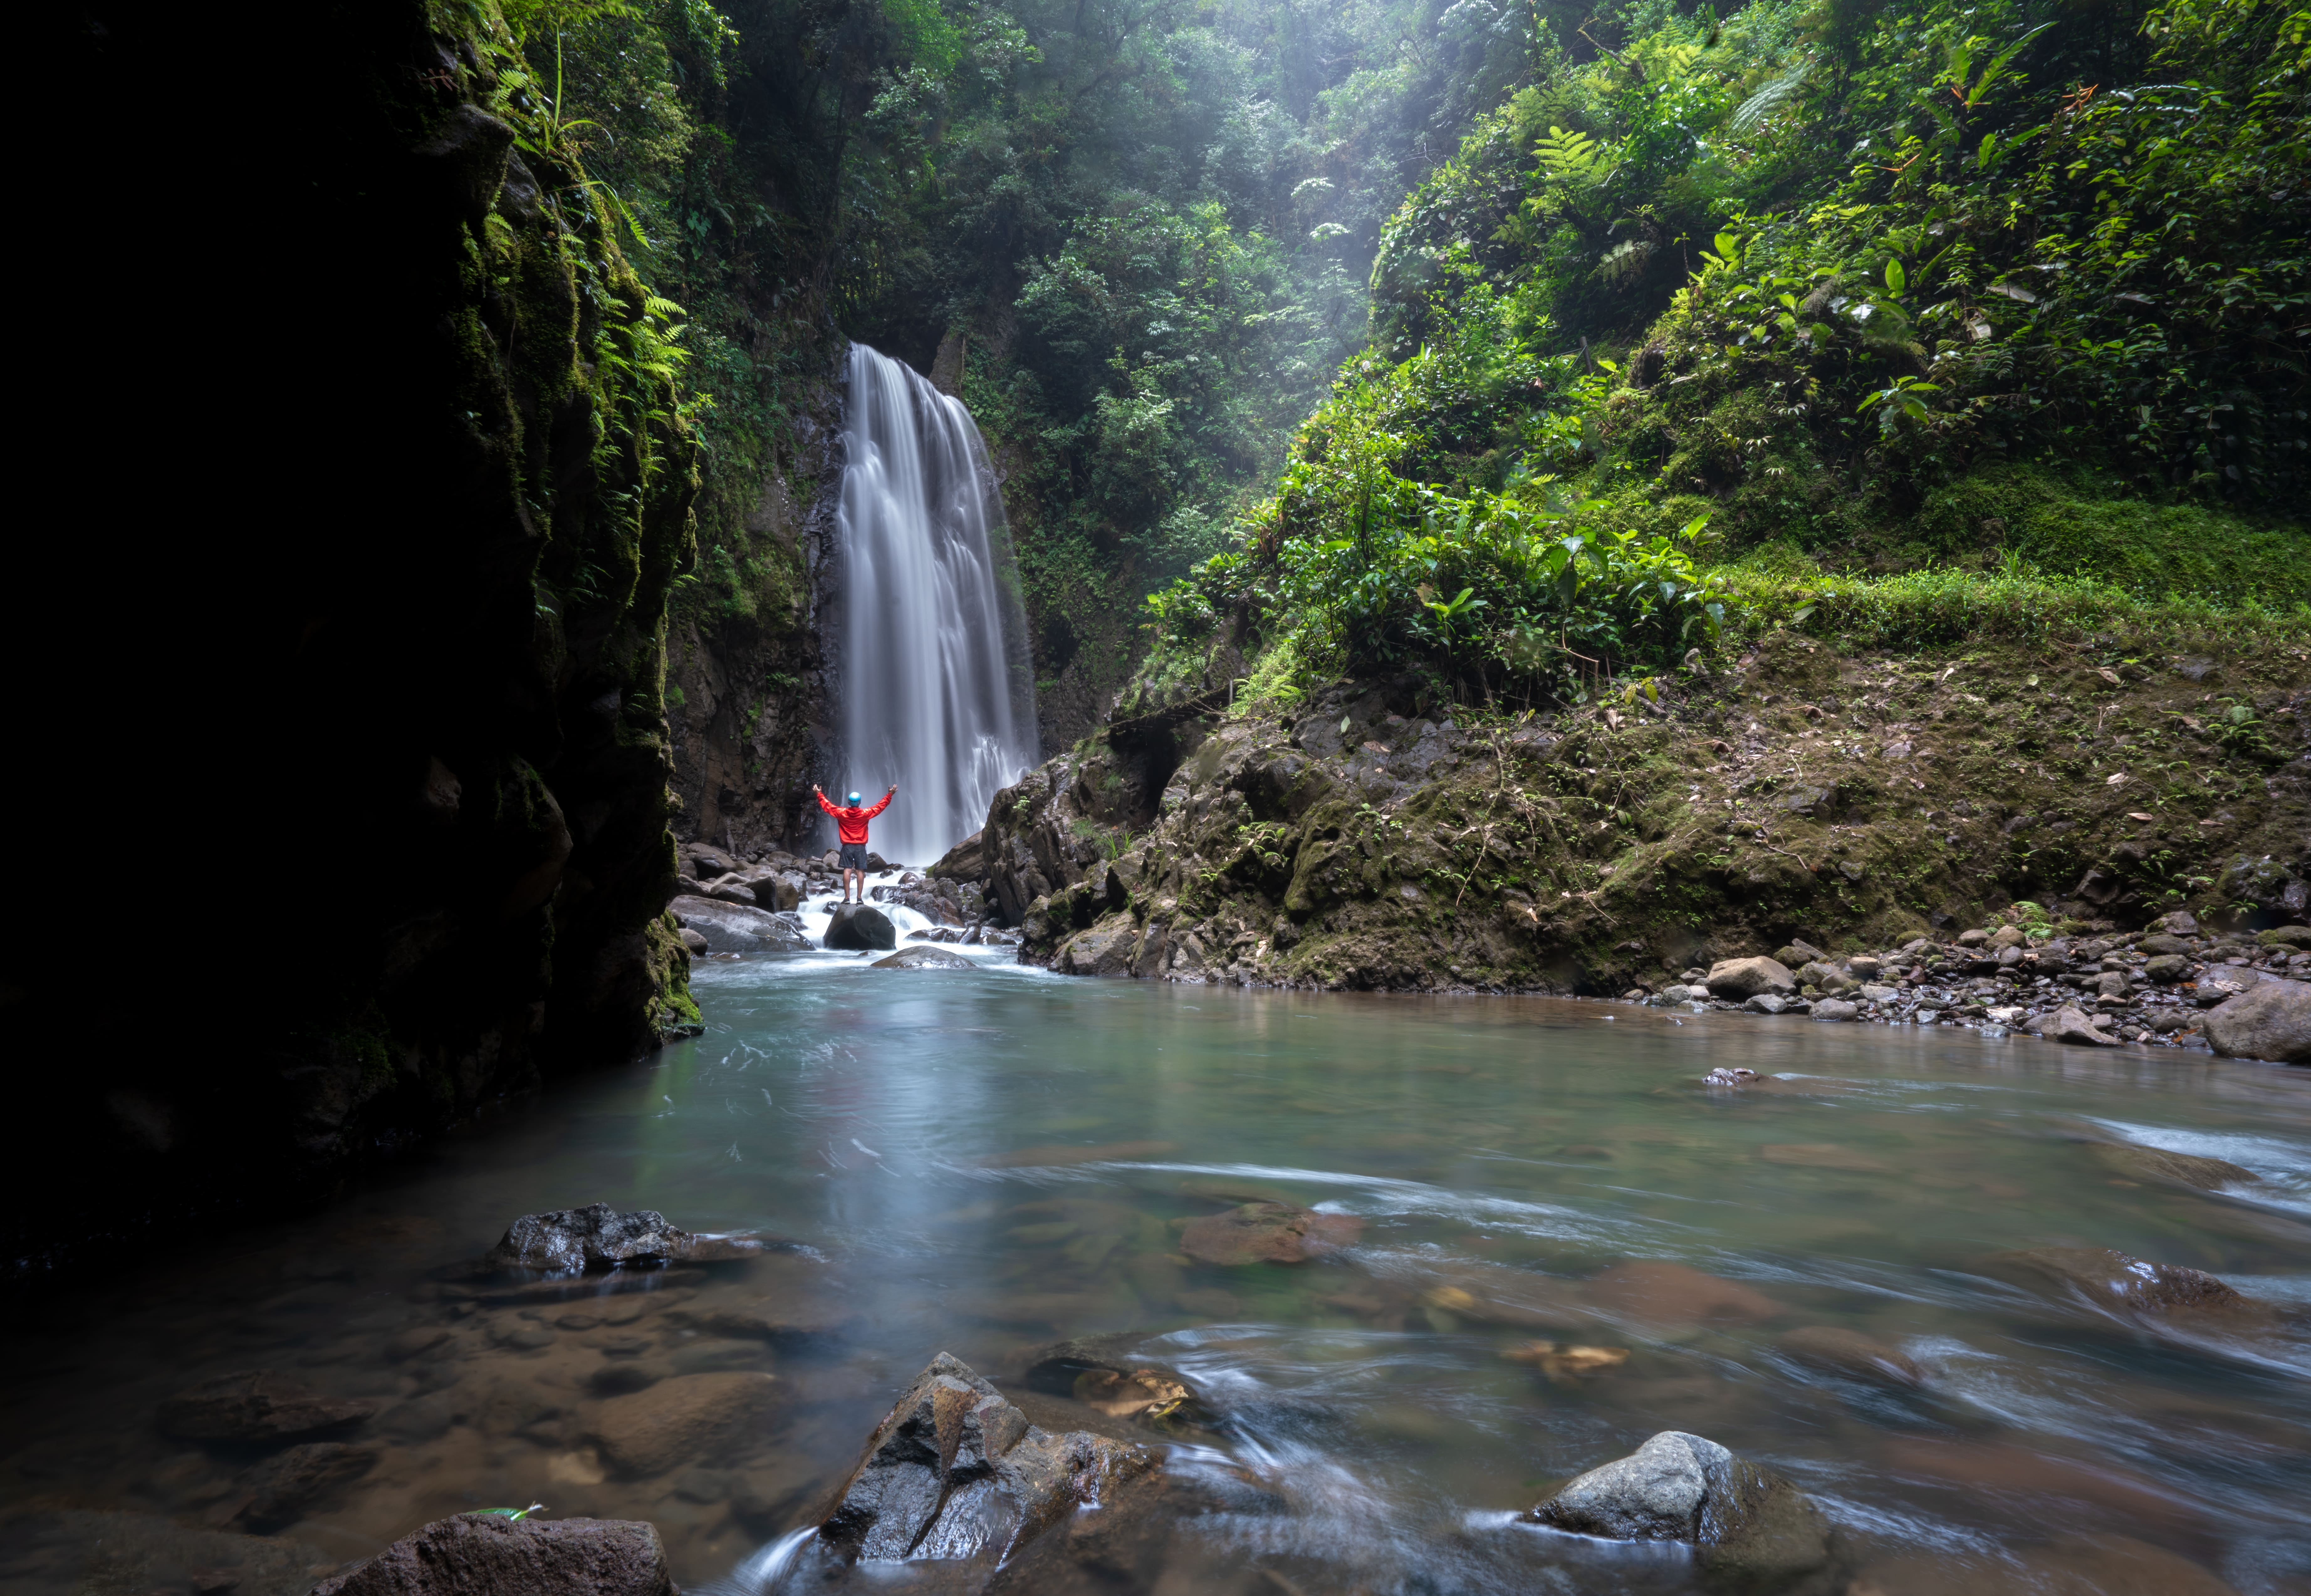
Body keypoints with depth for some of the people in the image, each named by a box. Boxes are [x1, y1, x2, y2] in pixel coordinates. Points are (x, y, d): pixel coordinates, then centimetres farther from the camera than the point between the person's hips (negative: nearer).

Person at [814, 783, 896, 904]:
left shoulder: (842, 813, -4)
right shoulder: (865, 814, -5)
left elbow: (827, 806, 8)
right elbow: (880, 806, 3)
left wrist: (819, 794, 21)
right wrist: (890, 795, 13)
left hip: (847, 846, 0)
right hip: (860, 847, 0)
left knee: (847, 870, -2)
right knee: (860, 871, 0)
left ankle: (847, 898, -7)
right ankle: (860, 898, -3)